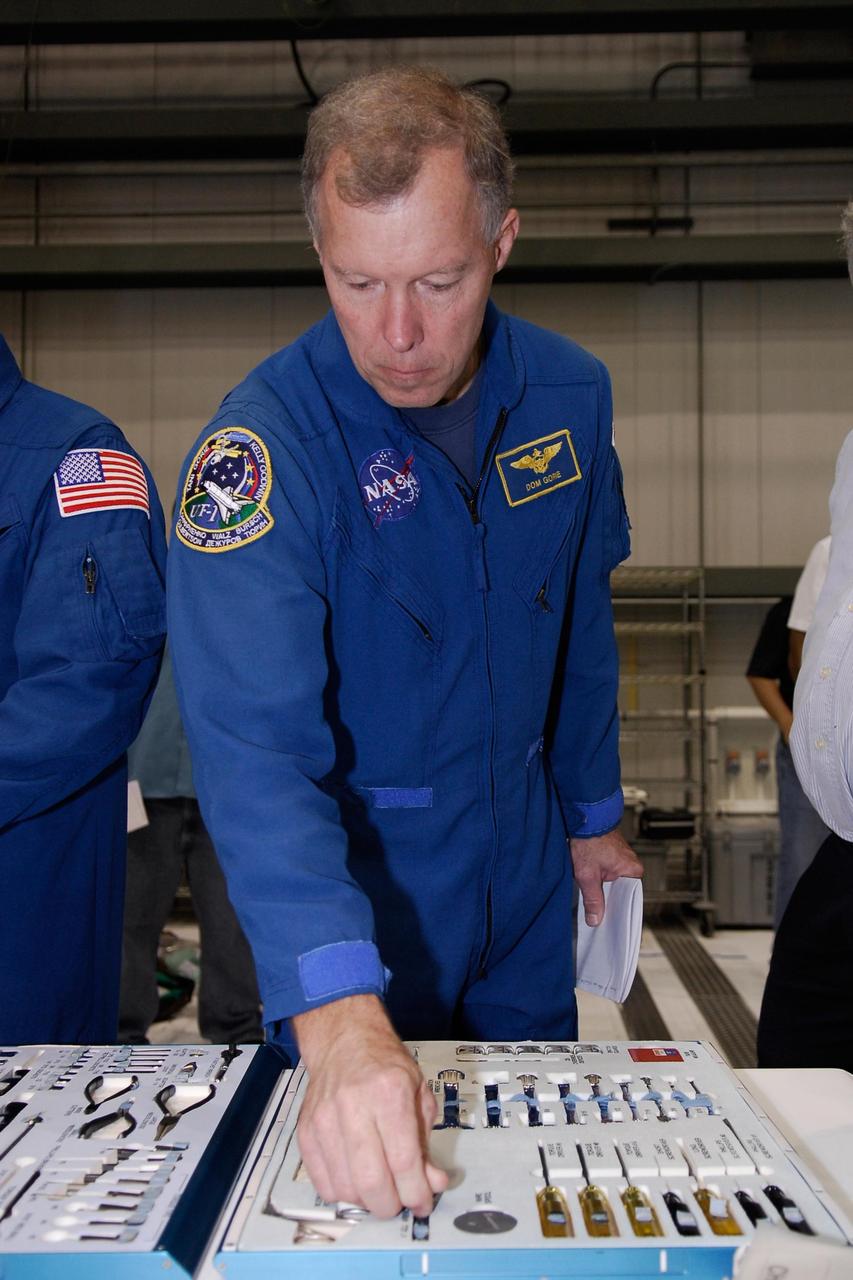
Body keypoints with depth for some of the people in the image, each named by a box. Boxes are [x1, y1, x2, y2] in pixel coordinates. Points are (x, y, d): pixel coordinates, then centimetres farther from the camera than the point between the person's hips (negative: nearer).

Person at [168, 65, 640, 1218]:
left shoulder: (570, 395, -9)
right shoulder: (265, 442, -26)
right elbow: (253, 742, -36)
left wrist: (594, 812, 12)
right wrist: (341, 1018, -47)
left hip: (525, 865, 4)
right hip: (352, 881, -4)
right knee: (356, 1185, 15)